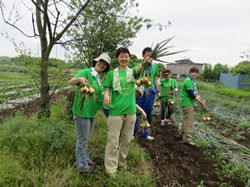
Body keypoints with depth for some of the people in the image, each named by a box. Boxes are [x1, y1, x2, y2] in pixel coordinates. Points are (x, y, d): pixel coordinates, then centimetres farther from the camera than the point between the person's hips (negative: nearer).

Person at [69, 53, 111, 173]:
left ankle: (85, 159, 40)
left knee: (86, 138, 22)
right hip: (82, 111, -8)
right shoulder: (86, 72, -13)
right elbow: (71, 82, -25)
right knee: (82, 139, 5)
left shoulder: (98, 78, 11)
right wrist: (80, 78, -45)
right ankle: (82, 165, 23)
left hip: (92, 112, 8)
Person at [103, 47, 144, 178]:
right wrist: (106, 95, -24)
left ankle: (121, 161, 36)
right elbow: (107, 89, 0)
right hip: (116, 111, -3)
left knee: (126, 140, 16)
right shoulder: (112, 73, 2)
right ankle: (111, 168, 15)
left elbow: (138, 69, -16)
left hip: (130, 110, 3)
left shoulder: (132, 72, 6)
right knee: (113, 141, 1)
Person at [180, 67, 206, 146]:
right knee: (189, 121, -10)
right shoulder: (188, 81, -15)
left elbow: (195, 93, 16)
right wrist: (200, 102, -15)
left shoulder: (193, 81, 16)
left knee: (186, 120, 19)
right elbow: (191, 94, -21)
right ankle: (187, 139, -7)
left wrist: (201, 100, 2)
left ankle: (183, 135, 32)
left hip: (190, 103, 10)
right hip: (187, 103, -10)